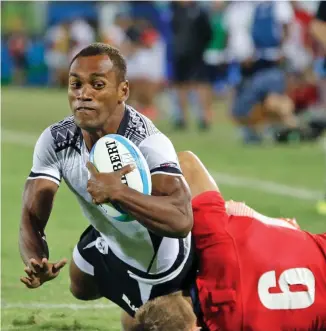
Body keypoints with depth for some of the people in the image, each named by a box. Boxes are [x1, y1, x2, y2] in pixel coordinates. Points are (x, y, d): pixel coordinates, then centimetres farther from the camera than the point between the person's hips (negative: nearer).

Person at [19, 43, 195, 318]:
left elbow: (181, 221, -54)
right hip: (110, 242, 7)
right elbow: (32, 218, -23)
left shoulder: (148, 143, -41)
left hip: (160, 265, -6)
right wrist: (36, 263, -46)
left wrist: (117, 192, -66)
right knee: (81, 289, 32)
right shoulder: (55, 141, -23)